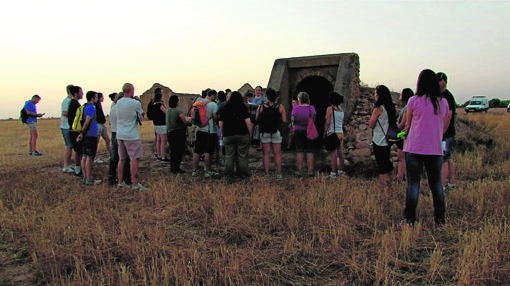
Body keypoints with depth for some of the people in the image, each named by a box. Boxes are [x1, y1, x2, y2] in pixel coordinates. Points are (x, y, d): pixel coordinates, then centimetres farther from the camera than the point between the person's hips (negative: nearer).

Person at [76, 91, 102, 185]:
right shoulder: (91, 108, -13)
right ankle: (89, 179, -2)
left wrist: (82, 133, 16)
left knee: (85, 156, 11)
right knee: (89, 157, -6)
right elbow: (87, 122, -20)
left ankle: (85, 177, 17)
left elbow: (86, 122, 17)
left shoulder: (84, 107, 16)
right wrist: (82, 133, -16)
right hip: (91, 135, -9)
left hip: (86, 135, 9)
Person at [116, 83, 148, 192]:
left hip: (119, 135, 7)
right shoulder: (136, 103, -11)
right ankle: (135, 184, -2)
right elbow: (141, 116, -2)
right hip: (132, 136, -6)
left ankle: (120, 182, 21)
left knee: (121, 159, 14)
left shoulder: (118, 103, 6)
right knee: (134, 159, -3)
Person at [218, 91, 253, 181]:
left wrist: (223, 133, 15)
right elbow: (248, 123, -11)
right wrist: (250, 133, 1)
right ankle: (243, 174, 10)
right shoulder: (243, 108, -5)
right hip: (242, 135, -1)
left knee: (229, 156, 8)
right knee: (242, 156, 6)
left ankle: (229, 175, 10)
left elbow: (220, 124, 2)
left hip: (228, 135, 2)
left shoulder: (224, 109, 1)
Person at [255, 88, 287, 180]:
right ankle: (279, 174, 7)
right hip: (276, 132, 0)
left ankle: (267, 174, 6)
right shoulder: (280, 107, -4)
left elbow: (256, 119, -2)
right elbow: (284, 120, -6)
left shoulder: (261, 107, -4)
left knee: (266, 153, 6)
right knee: (277, 154, 6)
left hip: (264, 132, 0)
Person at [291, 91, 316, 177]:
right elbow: (314, 120, 5)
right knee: (309, 151, 6)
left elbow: (293, 119, -1)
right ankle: (310, 171, 7)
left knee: (299, 151, 5)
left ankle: (300, 171, 5)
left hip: (298, 131, -1)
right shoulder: (312, 108, -4)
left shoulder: (295, 108, -10)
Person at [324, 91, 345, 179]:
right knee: (340, 153, 10)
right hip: (341, 133, 7)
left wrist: (325, 133, -6)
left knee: (333, 154, -6)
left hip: (332, 133, -7)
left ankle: (333, 173, -6)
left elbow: (327, 122, -12)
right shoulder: (341, 109, 11)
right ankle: (340, 171, 19)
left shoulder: (330, 108, -9)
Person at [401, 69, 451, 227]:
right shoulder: (443, 102, 5)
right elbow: (444, 127, 11)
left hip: (414, 148, -3)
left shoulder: (414, 101, -6)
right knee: (436, 184, 13)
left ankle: (409, 219, 4)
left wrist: (405, 132, 25)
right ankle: (440, 219, 20)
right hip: (436, 149, 3)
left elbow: (408, 124, 4)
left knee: (413, 183, 3)